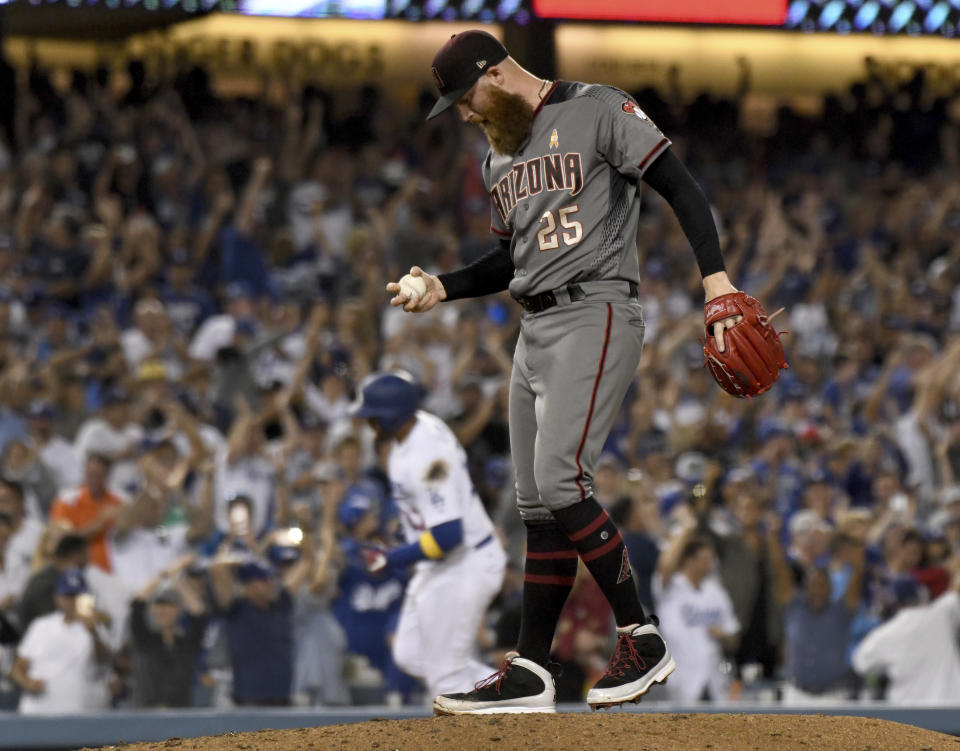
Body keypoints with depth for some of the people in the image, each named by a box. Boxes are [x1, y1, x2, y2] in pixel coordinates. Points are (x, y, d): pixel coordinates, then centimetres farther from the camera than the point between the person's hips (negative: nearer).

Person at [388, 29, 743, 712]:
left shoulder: (599, 111, -5)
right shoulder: (499, 156, 20)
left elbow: (680, 188, -10)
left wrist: (716, 277, -22)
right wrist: (442, 288, 12)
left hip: (596, 315, -8)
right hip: (535, 329, 8)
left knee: (560, 480, -21)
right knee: (538, 504, 5)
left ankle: (643, 639, -13)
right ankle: (530, 674, 6)